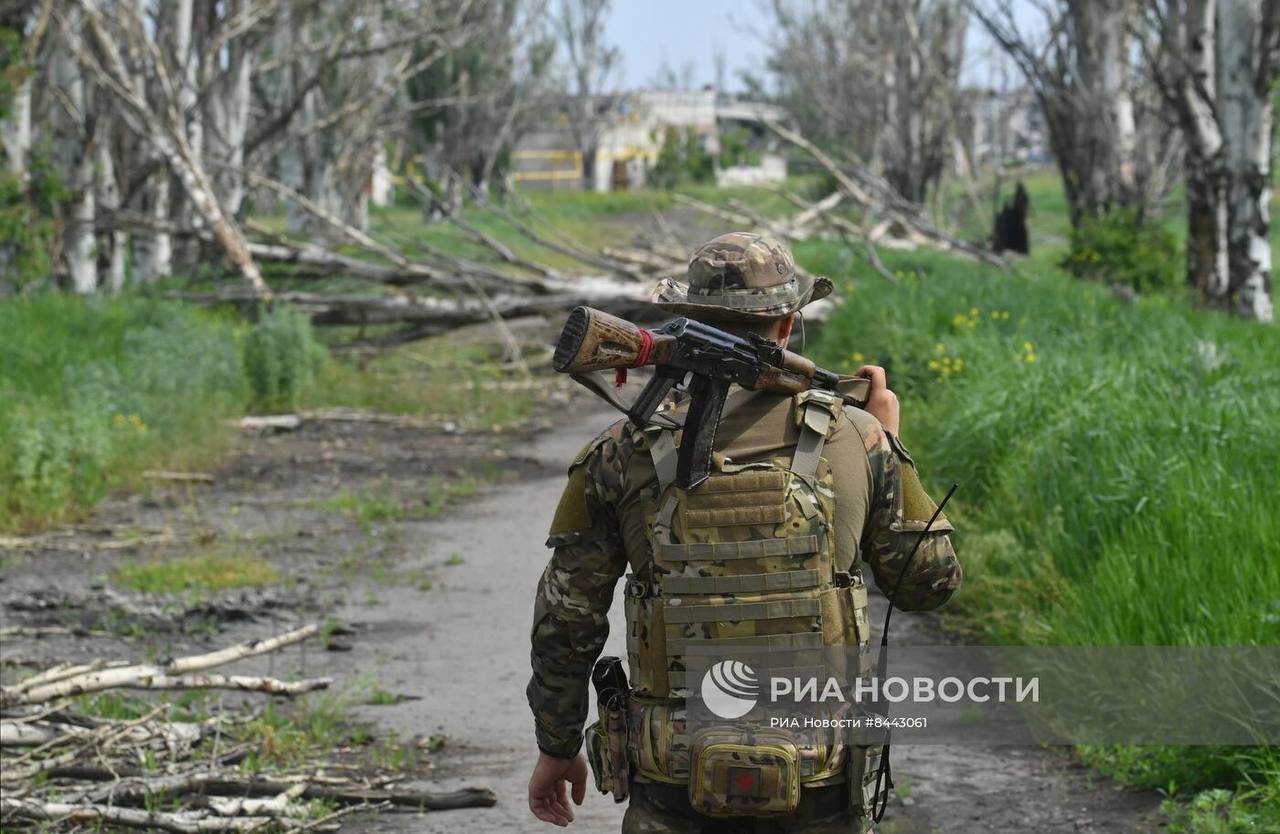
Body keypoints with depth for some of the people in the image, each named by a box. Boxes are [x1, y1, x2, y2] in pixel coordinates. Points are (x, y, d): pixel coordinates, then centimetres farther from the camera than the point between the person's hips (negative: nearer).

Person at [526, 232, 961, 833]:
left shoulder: (624, 454, -4)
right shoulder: (856, 440, -4)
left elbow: (566, 618, -1)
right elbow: (929, 581, 8)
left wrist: (556, 747, 13)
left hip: (677, 786, 0)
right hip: (819, 785, 0)